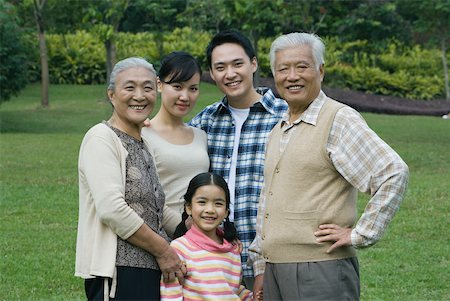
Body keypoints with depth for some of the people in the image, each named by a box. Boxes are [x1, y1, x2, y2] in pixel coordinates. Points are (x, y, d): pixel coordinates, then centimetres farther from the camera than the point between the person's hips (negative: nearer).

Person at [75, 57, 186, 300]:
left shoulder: (143, 144, 18)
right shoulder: (101, 138, -7)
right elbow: (111, 208, -18)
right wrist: (163, 250, -12)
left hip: (150, 270, 8)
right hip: (118, 273, -8)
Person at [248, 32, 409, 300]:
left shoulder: (340, 120, -8)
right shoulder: (279, 131, 18)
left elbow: (395, 174, -17)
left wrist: (360, 235, -14)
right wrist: (260, 268, 19)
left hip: (321, 271, -8)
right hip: (275, 271, 8)